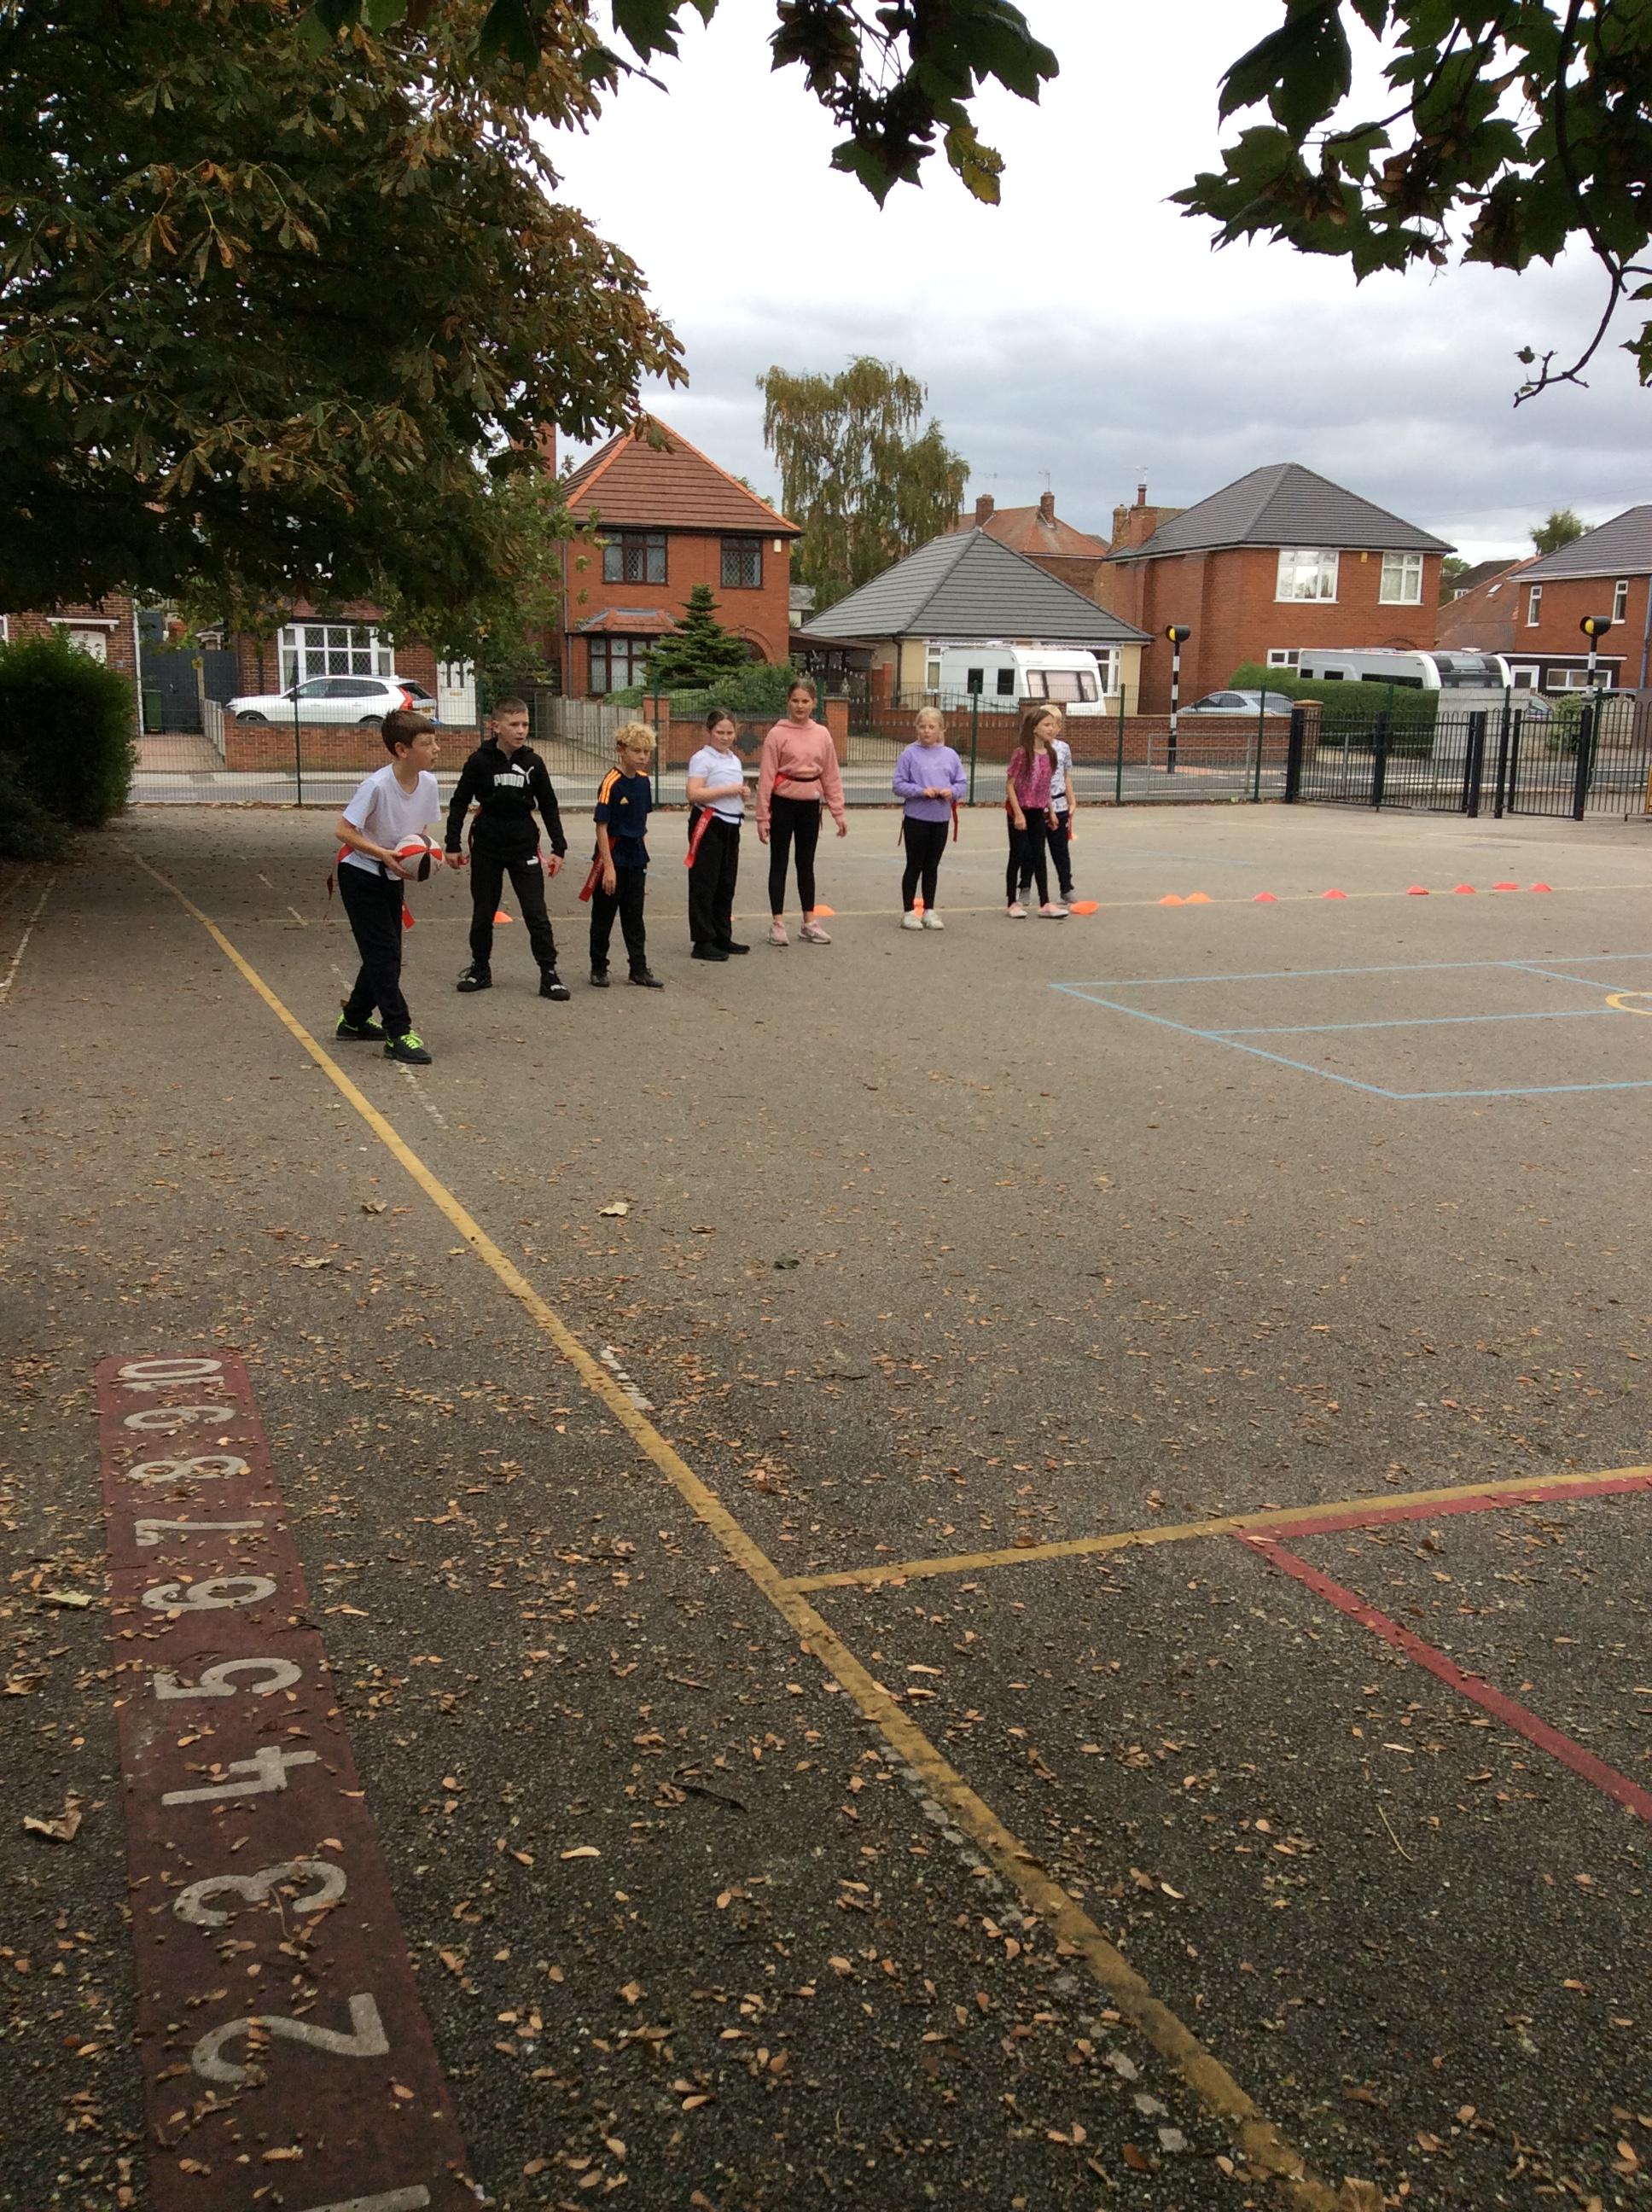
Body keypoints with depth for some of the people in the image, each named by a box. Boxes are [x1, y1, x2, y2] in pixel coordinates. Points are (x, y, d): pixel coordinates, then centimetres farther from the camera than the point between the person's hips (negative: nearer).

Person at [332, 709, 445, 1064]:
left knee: (386, 954, 14)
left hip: (393, 877, 7)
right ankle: (398, 1034, -8)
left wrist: (427, 853, -12)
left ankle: (354, 1021, 31)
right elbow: (343, 829, -22)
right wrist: (383, 854, -30)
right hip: (360, 875, -7)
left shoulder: (428, 783, -6)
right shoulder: (377, 785, -26)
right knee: (383, 954, -9)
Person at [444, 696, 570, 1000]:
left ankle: (549, 975, 2)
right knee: (483, 913, 10)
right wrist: (453, 845, 0)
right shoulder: (480, 761, -6)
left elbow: (549, 807, 7)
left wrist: (558, 848, 5)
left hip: (524, 849, 0)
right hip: (487, 849, 0)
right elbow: (459, 804, 2)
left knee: (537, 913, -3)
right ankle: (480, 970, 24)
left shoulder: (533, 762, -1)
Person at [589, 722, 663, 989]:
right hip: (613, 858, -6)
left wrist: (643, 855, 14)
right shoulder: (611, 783, -17)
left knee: (634, 917, 12)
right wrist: (608, 867, -20)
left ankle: (639, 969, 18)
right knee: (603, 917, 6)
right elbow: (602, 827, -17)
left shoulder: (643, 780, 4)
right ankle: (598, 969, 17)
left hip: (635, 860, 6)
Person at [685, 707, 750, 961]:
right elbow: (694, 794, -21)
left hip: (731, 825, 8)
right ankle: (703, 942, -2)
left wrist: (743, 794, 9)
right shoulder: (702, 759, -9)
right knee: (704, 884, -4)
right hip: (708, 825, -8)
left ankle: (723, 937, 22)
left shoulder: (735, 760, 16)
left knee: (726, 884, 13)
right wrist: (728, 790, -20)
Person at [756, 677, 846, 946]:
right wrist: (763, 816, -10)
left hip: (810, 805, 4)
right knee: (779, 863, 4)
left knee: (806, 863, 12)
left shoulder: (822, 734, 4)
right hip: (783, 804, -4)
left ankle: (809, 923, 19)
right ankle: (778, 924, 9)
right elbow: (766, 776, -8)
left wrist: (838, 813, 5)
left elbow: (831, 776, 7)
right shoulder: (777, 734, -8)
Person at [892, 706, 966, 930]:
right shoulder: (910, 754, -5)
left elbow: (963, 783, 8)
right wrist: (921, 791, -18)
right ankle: (908, 912, 12)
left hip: (941, 819, 3)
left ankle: (929, 911, 20)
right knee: (915, 865, 4)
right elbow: (899, 785, -6)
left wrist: (952, 791, -12)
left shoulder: (950, 755, 5)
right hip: (916, 818, -3)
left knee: (932, 866, 11)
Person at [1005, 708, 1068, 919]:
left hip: (1039, 812, 6)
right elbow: (1010, 785, -15)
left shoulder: (1049, 753, 5)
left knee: (1039, 856, 9)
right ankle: (1012, 903, 11)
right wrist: (1018, 814, -18)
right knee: (1018, 856, 2)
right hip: (1021, 811, -6)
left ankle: (1045, 903, 13)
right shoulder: (1022, 753, -15)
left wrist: (1051, 810, 12)